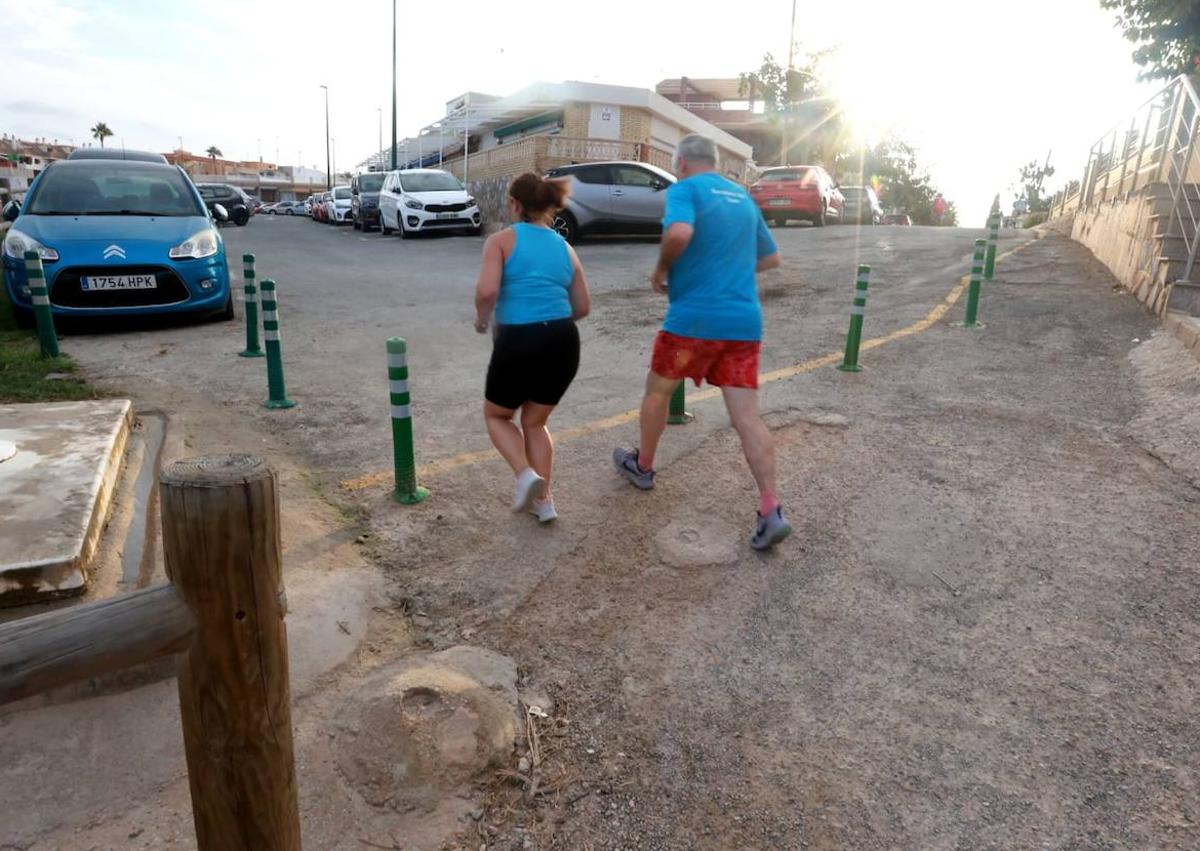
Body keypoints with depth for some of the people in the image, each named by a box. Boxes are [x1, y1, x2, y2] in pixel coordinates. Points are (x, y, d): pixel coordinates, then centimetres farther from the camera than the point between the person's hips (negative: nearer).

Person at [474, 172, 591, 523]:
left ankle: (525, 474, 0)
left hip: (517, 342, -4)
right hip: (563, 343, 5)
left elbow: (487, 291, -15)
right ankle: (544, 499, 21)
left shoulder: (502, 240, 0)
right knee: (535, 422, 25)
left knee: (496, 415, 22)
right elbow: (583, 306, 16)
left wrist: (481, 319, 4)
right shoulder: (565, 247, 14)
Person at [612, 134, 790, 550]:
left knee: (658, 391, 19)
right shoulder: (743, 197, 18)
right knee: (747, 417, 1)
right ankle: (771, 511, -7)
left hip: (694, 318, -5)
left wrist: (660, 270, -7)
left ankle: (642, 466, 36)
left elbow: (679, 233, -24)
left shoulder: (684, 189, -3)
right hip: (745, 321, 5)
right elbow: (771, 257, 25)